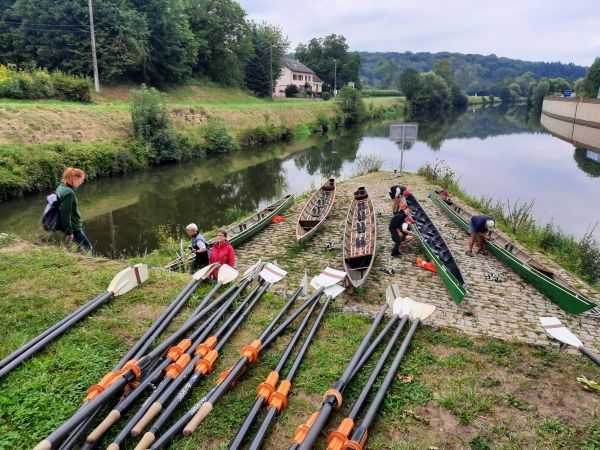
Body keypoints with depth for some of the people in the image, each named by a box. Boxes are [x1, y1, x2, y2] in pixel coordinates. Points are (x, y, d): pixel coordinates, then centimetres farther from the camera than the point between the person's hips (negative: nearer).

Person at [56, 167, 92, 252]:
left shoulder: (61, 187, 7)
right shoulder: (69, 192, -23)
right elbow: (66, 214, -25)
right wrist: (69, 232, -19)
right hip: (73, 228, -10)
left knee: (82, 246, 22)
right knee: (88, 248, 2)